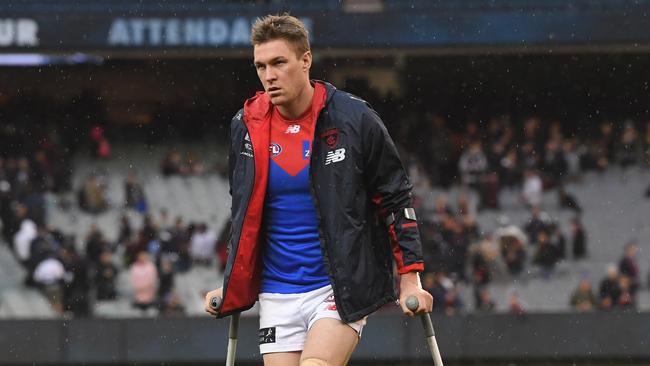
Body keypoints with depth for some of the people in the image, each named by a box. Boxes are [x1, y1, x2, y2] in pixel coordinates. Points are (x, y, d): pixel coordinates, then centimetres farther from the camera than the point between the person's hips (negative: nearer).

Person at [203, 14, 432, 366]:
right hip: (277, 294, 4)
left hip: (343, 290, -4)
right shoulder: (247, 126, 5)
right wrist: (232, 286, 18)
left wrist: (410, 280, -5)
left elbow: (395, 199, 0)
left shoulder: (354, 119, -6)